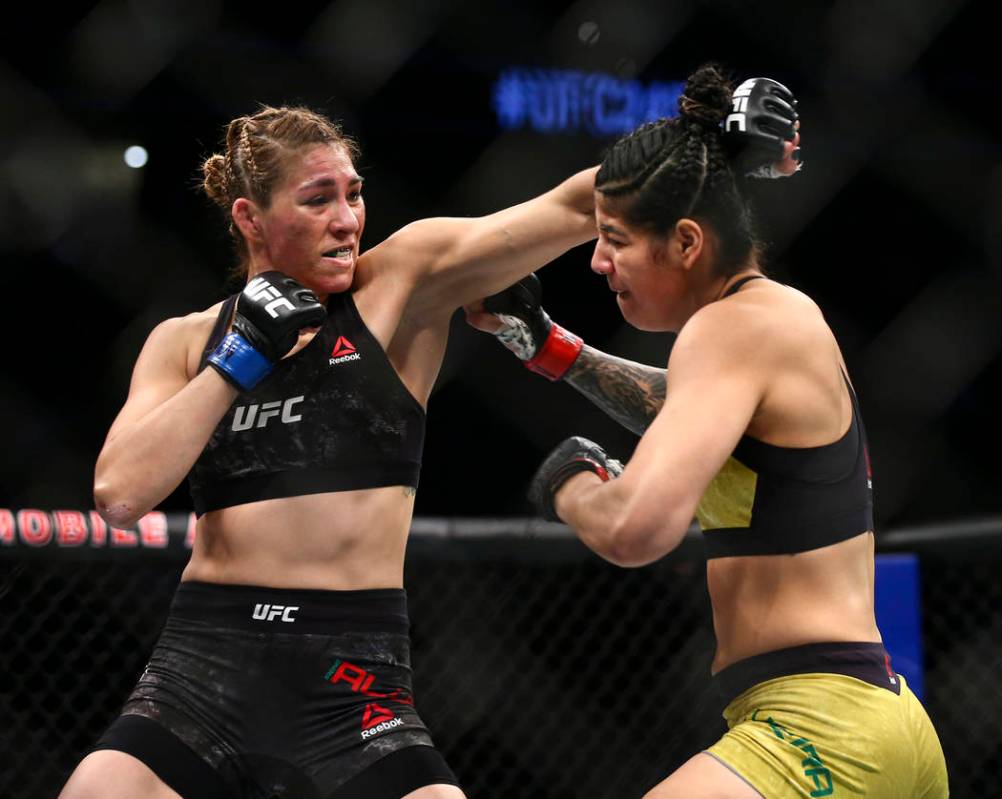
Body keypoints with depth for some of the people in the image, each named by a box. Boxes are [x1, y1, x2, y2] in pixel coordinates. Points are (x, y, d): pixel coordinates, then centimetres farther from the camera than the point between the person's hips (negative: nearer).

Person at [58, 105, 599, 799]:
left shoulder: (404, 284, 4)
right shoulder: (185, 342, 10)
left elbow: (573, 210, -4)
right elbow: (120, 494, -4)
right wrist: (241, 356, -6)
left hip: (353, 673, -1)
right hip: (203, 663, 2)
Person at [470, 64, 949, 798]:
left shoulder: (732, 327, -13)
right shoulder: (787, 312, 14)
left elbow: (636, 530, -26)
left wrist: (570, 484, -5)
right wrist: (545, 344, 34)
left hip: (818, 732, -10)